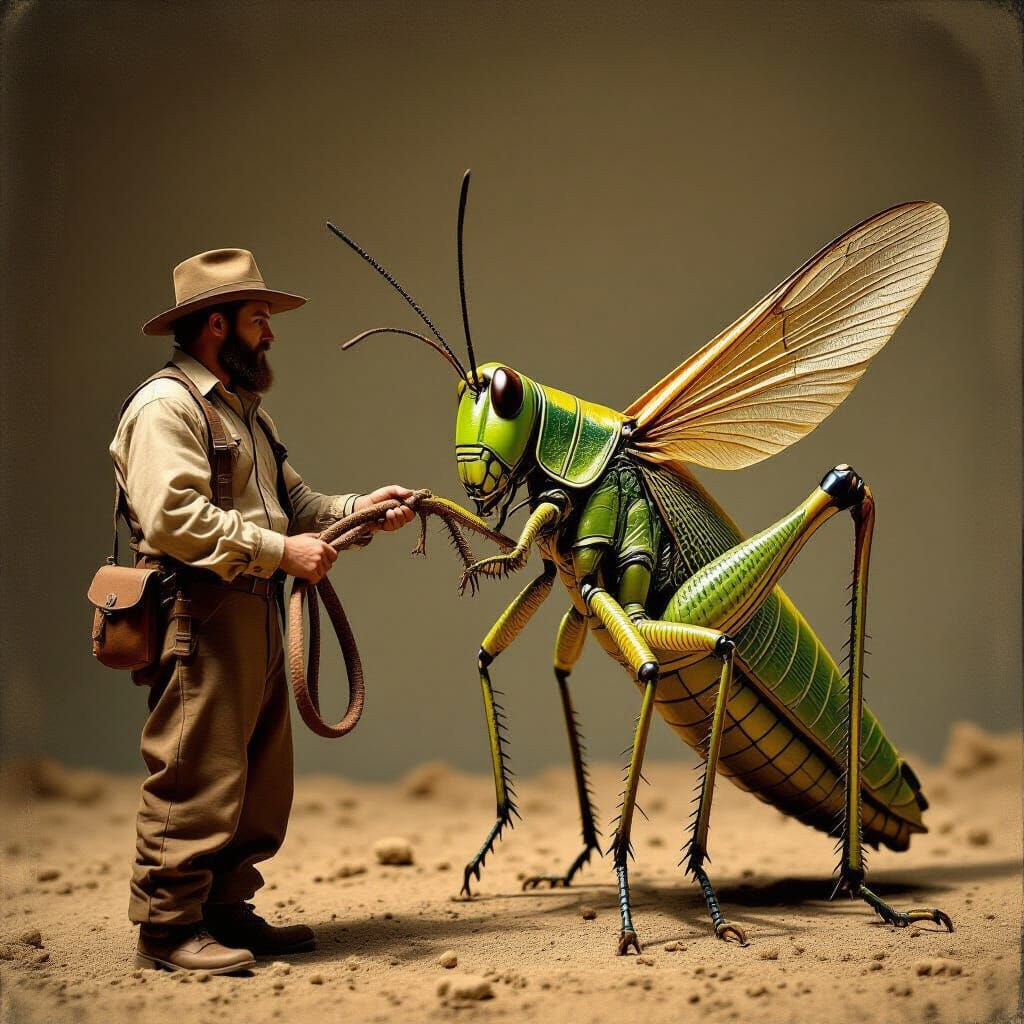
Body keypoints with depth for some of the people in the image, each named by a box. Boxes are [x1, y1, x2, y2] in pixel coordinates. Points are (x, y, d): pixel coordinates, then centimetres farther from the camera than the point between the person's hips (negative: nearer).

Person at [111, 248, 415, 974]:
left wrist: (360, 510, 7)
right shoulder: (165, 405, -8)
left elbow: (292, 501, 24)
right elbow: (174, 517, -20)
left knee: (260, 777, 11)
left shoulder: (244, 408, 24)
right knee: (196, 774, -9)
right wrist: (278, 550, -21)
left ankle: (226, 909, 20)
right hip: (202, 616, -10)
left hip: (256, 614, 10)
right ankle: (168, 925, -2)